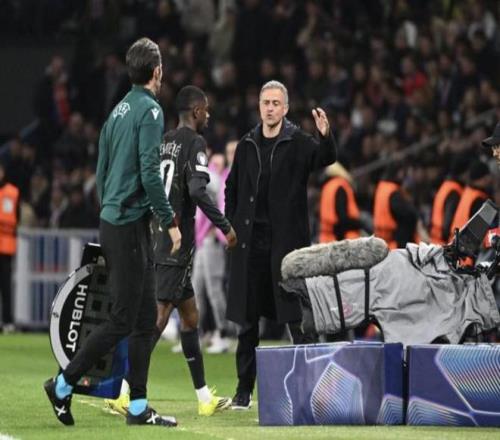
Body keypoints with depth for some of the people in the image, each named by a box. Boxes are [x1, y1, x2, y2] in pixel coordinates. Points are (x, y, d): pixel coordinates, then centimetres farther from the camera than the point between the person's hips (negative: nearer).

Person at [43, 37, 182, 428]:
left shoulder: (118, 111, 15)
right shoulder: (150, 110, -11)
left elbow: (102, 172, 18)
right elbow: (149, 172, -19)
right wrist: (170, 220, -13)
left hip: (112, 221, 9)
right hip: (130, 224, -9)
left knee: (146, 317, 9)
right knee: (124, 319, -5)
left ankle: (138, 407, 9)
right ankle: (64, 384, -1)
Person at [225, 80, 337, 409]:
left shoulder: (298, 142, -1)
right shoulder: (247, 145, 12)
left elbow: (326, 159, -20)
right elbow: (232, 188, 20)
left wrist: (326, 136, -41)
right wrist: (232, 227, 10)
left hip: (287, 240, -4)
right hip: (250, 242, 4)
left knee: (296, 316, -5)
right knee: (247, 319, 8)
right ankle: (245, 388, 14)